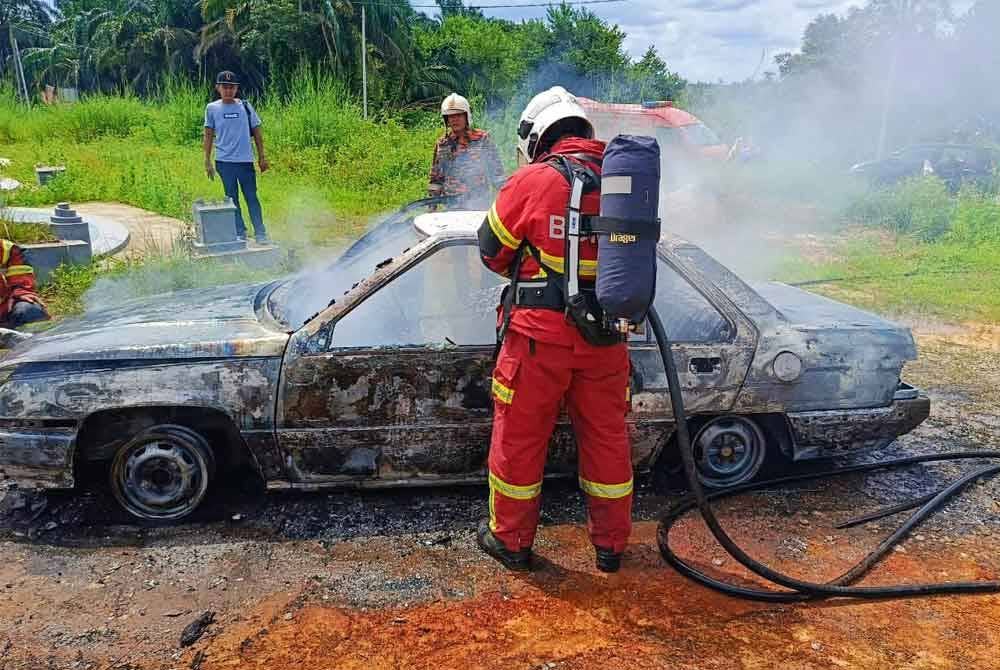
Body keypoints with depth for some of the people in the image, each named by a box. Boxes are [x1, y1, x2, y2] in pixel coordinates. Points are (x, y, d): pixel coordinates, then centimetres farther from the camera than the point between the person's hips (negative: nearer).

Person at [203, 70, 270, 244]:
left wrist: (262, 157, 5)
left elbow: (256, 132, 8)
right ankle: (240, 233, 14)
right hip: (224, 161, 1)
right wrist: (207, 161, 3)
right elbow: (208, 136, 7)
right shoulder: (212, 108, 3)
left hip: (245, 160, -1)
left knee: (251, 197, 0)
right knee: (232, 198, 7)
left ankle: (260, 233, 4)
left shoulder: (245, 106, 3)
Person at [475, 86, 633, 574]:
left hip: (540, 336, -4)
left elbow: (492, 252, 1)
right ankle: (610, 544, 30)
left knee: (519, 437, 12)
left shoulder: (532, 180, -10)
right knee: (607, 437, 16)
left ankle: (511, 540, 27)